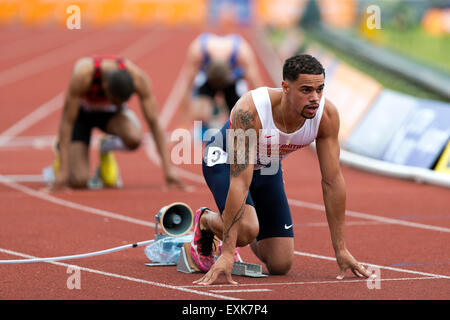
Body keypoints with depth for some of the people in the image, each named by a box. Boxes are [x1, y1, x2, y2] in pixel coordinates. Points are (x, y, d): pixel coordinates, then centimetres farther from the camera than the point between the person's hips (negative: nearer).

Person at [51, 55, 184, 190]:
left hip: (110, 113, 2)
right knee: (78, 181, -19)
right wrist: (62, 171, -32)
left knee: (134, 139, -35)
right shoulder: (82, 76, -39)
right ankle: (62, 148, 16)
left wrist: (167, 169, -25)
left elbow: (154, 123, -23)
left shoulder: (138, 78, -32)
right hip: (81, 113, -2)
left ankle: (107, 148, 2)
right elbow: (67, 121, -31)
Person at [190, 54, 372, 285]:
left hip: (267, 166, 5)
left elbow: (333, 181, -20)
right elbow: (240, 181, -42)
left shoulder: (326, 115, -28)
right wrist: (227, 254, -44)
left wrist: (341, 250, -18)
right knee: (246, 229, -33)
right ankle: (205, 220, 3)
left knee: (280, 265, 0)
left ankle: (231, 236, 32)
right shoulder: (250, 111, -40)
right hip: (224, 160, -5)